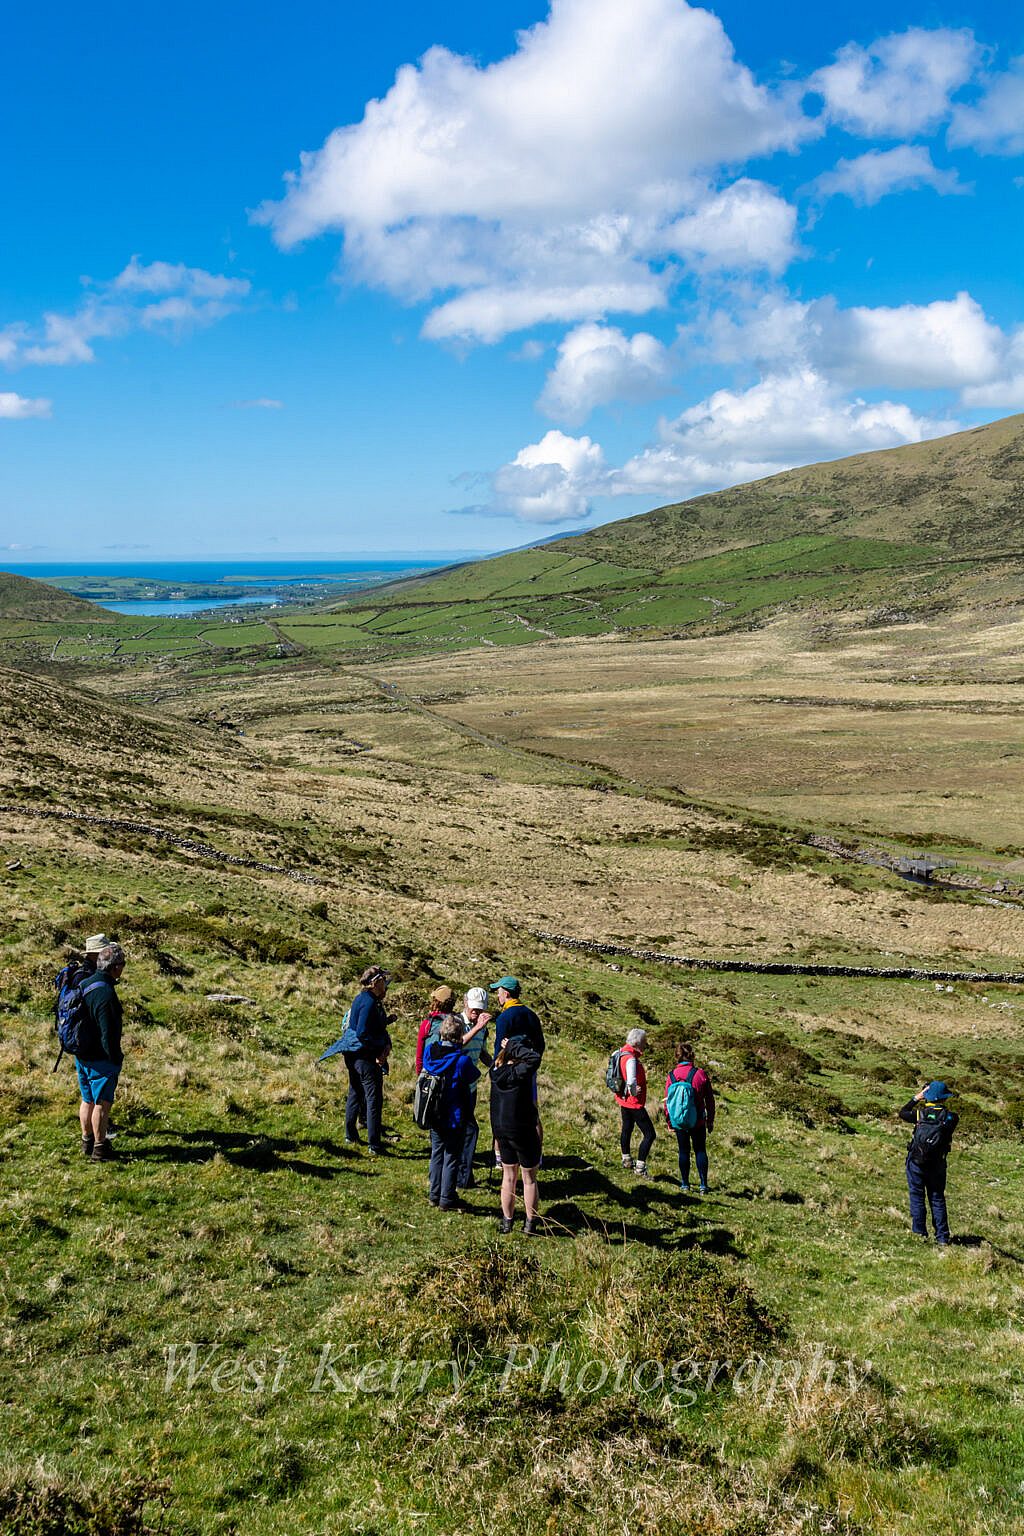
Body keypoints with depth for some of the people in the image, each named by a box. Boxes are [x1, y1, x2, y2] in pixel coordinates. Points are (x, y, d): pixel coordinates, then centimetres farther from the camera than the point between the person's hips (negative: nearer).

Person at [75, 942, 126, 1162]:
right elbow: (108, 1033, -23)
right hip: (100, 1059, -9)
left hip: (81, 1055, 9)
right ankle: (100, 1149, 8)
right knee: (102, 1103, 2)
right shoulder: (106, 994, -24)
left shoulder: (85, 985, 4)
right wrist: (116, 1059, -12)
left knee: (87, 1100, 19)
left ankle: (87, 1142, 31)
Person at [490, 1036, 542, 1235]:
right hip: (523, 1130, -6)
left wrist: (507, 1049, 3)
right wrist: (514, 1047, -24)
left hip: (500, 1128, 6)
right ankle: (530, 1224, 14)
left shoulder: (496, 1071, -3)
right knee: (529, 1179, 10)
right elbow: (534, 1058, -34)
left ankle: (507, 1221, 25)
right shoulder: (521, 1072, -22)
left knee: (508, 1176, 19)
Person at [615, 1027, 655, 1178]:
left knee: (626, 1129, 26)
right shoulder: (631, 1059, -26)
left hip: (623, 1100, 10)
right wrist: (634, 1092, -17)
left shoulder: (622, 1054, 4)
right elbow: (631, 1082, -38)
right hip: (634, 1103, -10)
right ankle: (640, 1168, -4)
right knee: (649, 1134, -5)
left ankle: (626, 1160, 44)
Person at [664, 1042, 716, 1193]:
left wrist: (669, 1121, 12)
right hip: (698, 1121, -1)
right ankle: (703, 1185, 9)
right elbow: (709, 1099, -4)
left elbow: (667, 1100, -1)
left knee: (684, 1151, 14)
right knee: (700, 1150, 11)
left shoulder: (671, 1076, -7)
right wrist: (710, 1120, 7)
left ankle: (685, 1185, 19)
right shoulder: (700, 1073, -10)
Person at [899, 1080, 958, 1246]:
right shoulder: (951, 1118, -11)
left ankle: (919, 1232, 10)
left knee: (917, 1196, 10)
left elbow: (902, 1113, 6)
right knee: (937, 1199, 9)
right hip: (937, 1164, 1)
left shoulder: (920, 1113, -11)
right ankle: (942, 1238, 8)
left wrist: (916, 1098, 11)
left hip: (916, 1163, -1)